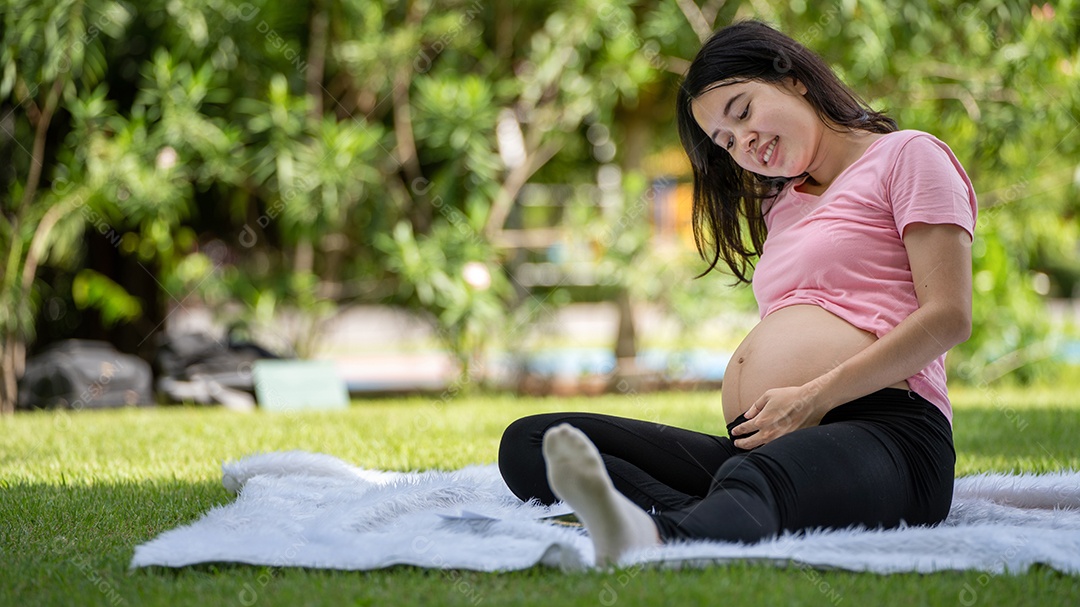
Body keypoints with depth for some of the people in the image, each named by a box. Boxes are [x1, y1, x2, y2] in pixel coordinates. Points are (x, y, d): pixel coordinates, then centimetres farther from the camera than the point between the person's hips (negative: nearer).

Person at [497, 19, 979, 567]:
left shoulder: (906, 156, 10)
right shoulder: (781, 206, 33)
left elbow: (948, 317, -3)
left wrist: (816, 398, -12)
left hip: (882, 434, -8)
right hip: (760, 444, 8)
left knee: (751, 478, -43)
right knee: (527, 444, -13)